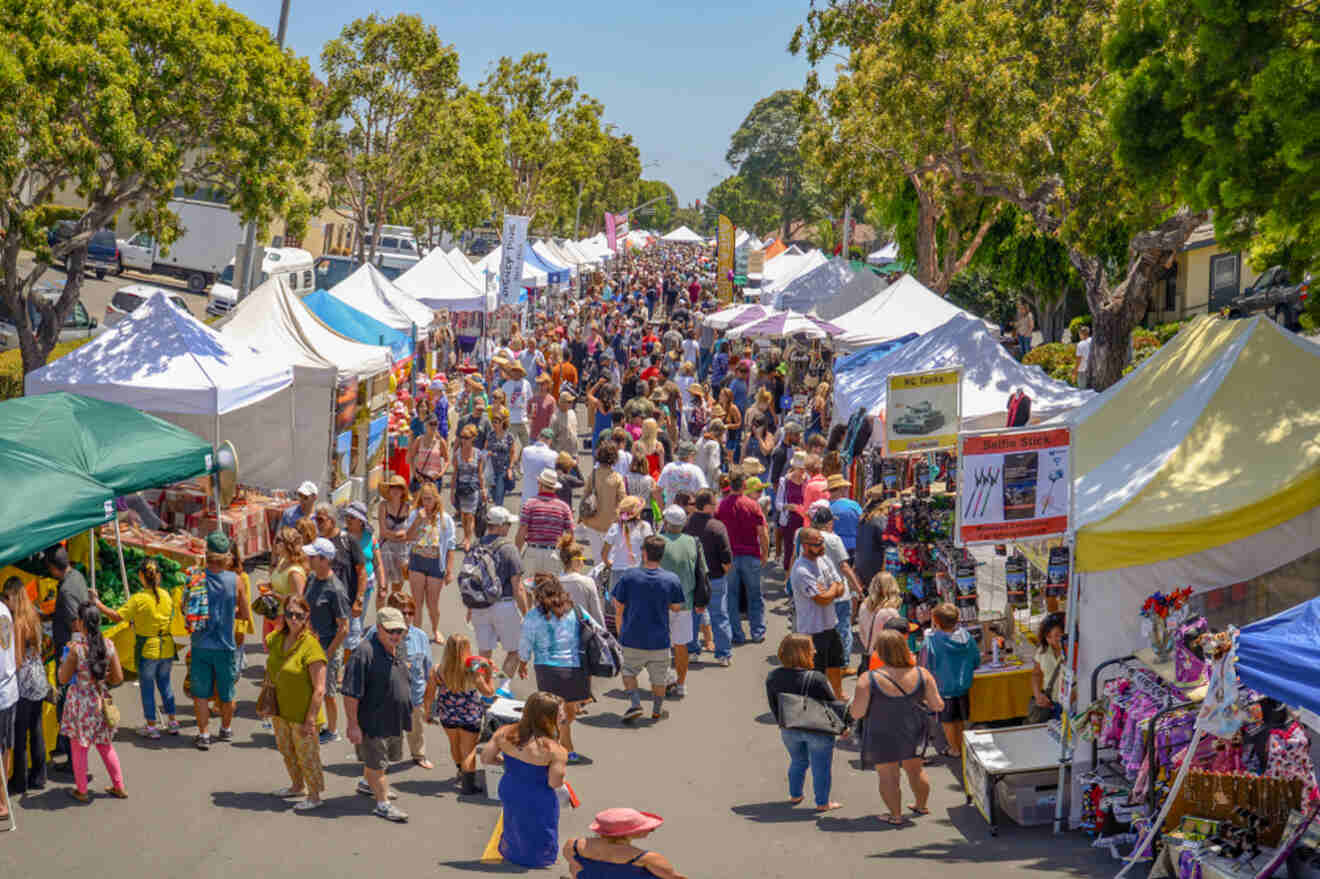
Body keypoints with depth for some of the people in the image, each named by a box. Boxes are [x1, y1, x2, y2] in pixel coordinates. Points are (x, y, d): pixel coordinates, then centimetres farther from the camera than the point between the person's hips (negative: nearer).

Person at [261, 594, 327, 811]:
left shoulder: (310, 646, -24)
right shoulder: (276, 638, -4)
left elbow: (319, 689, -23)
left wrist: (311, 719, -23)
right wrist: (269, 678, 10)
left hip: (302, 712, -7)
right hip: (280, 710, 7)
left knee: (306, 755, 7)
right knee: (286, 749, 23)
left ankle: (314, 795, 25)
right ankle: (297, 786, 45)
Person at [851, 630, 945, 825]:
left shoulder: (868, 680, -21)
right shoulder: (921, 674, -11)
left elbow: (857, 713, -17)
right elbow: (938, 706, -5)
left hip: (882, 737, -4)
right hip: (913, 733, 4)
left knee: (888, 775, 10)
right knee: (915, 769, 24)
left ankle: (896, 815, 17)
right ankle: (921, 806, 39)